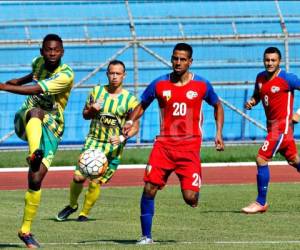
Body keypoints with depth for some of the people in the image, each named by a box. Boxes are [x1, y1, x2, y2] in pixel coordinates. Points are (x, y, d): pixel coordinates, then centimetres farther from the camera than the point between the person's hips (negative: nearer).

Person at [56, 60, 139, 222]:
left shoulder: (130, 100, -4)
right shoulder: (97, 91, 3)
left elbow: (135, 126, -2)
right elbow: (85, 114, 14)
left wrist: (122, 138, -20)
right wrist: (92, 110, -10)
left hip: (113, 147, -2)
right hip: (93, 141, 2)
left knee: (95, 182, -7)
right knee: (78, 177, -6)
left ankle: (85, 213, 13)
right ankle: (72, 205, 22)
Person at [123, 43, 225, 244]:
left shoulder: (202, 85, 2)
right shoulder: (159, 84, 4)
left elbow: (218, 106, 17)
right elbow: (142, 105, 16)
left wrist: (219, 133, 6)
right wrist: (131, 122, -3)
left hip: (190, 146, -2)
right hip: (164, 143, 2)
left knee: (190, 197, -11)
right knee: (149, 189, -10)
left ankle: (195, 190, 28)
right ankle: (146, 236, 1)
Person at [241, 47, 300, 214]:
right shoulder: (260, 78, 6)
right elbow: (257, 96, 21)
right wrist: (251, 102, -2)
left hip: (283, 124, -8)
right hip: (272, 125, 8)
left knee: (261, 159, -12)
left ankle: (261, 203, -4)